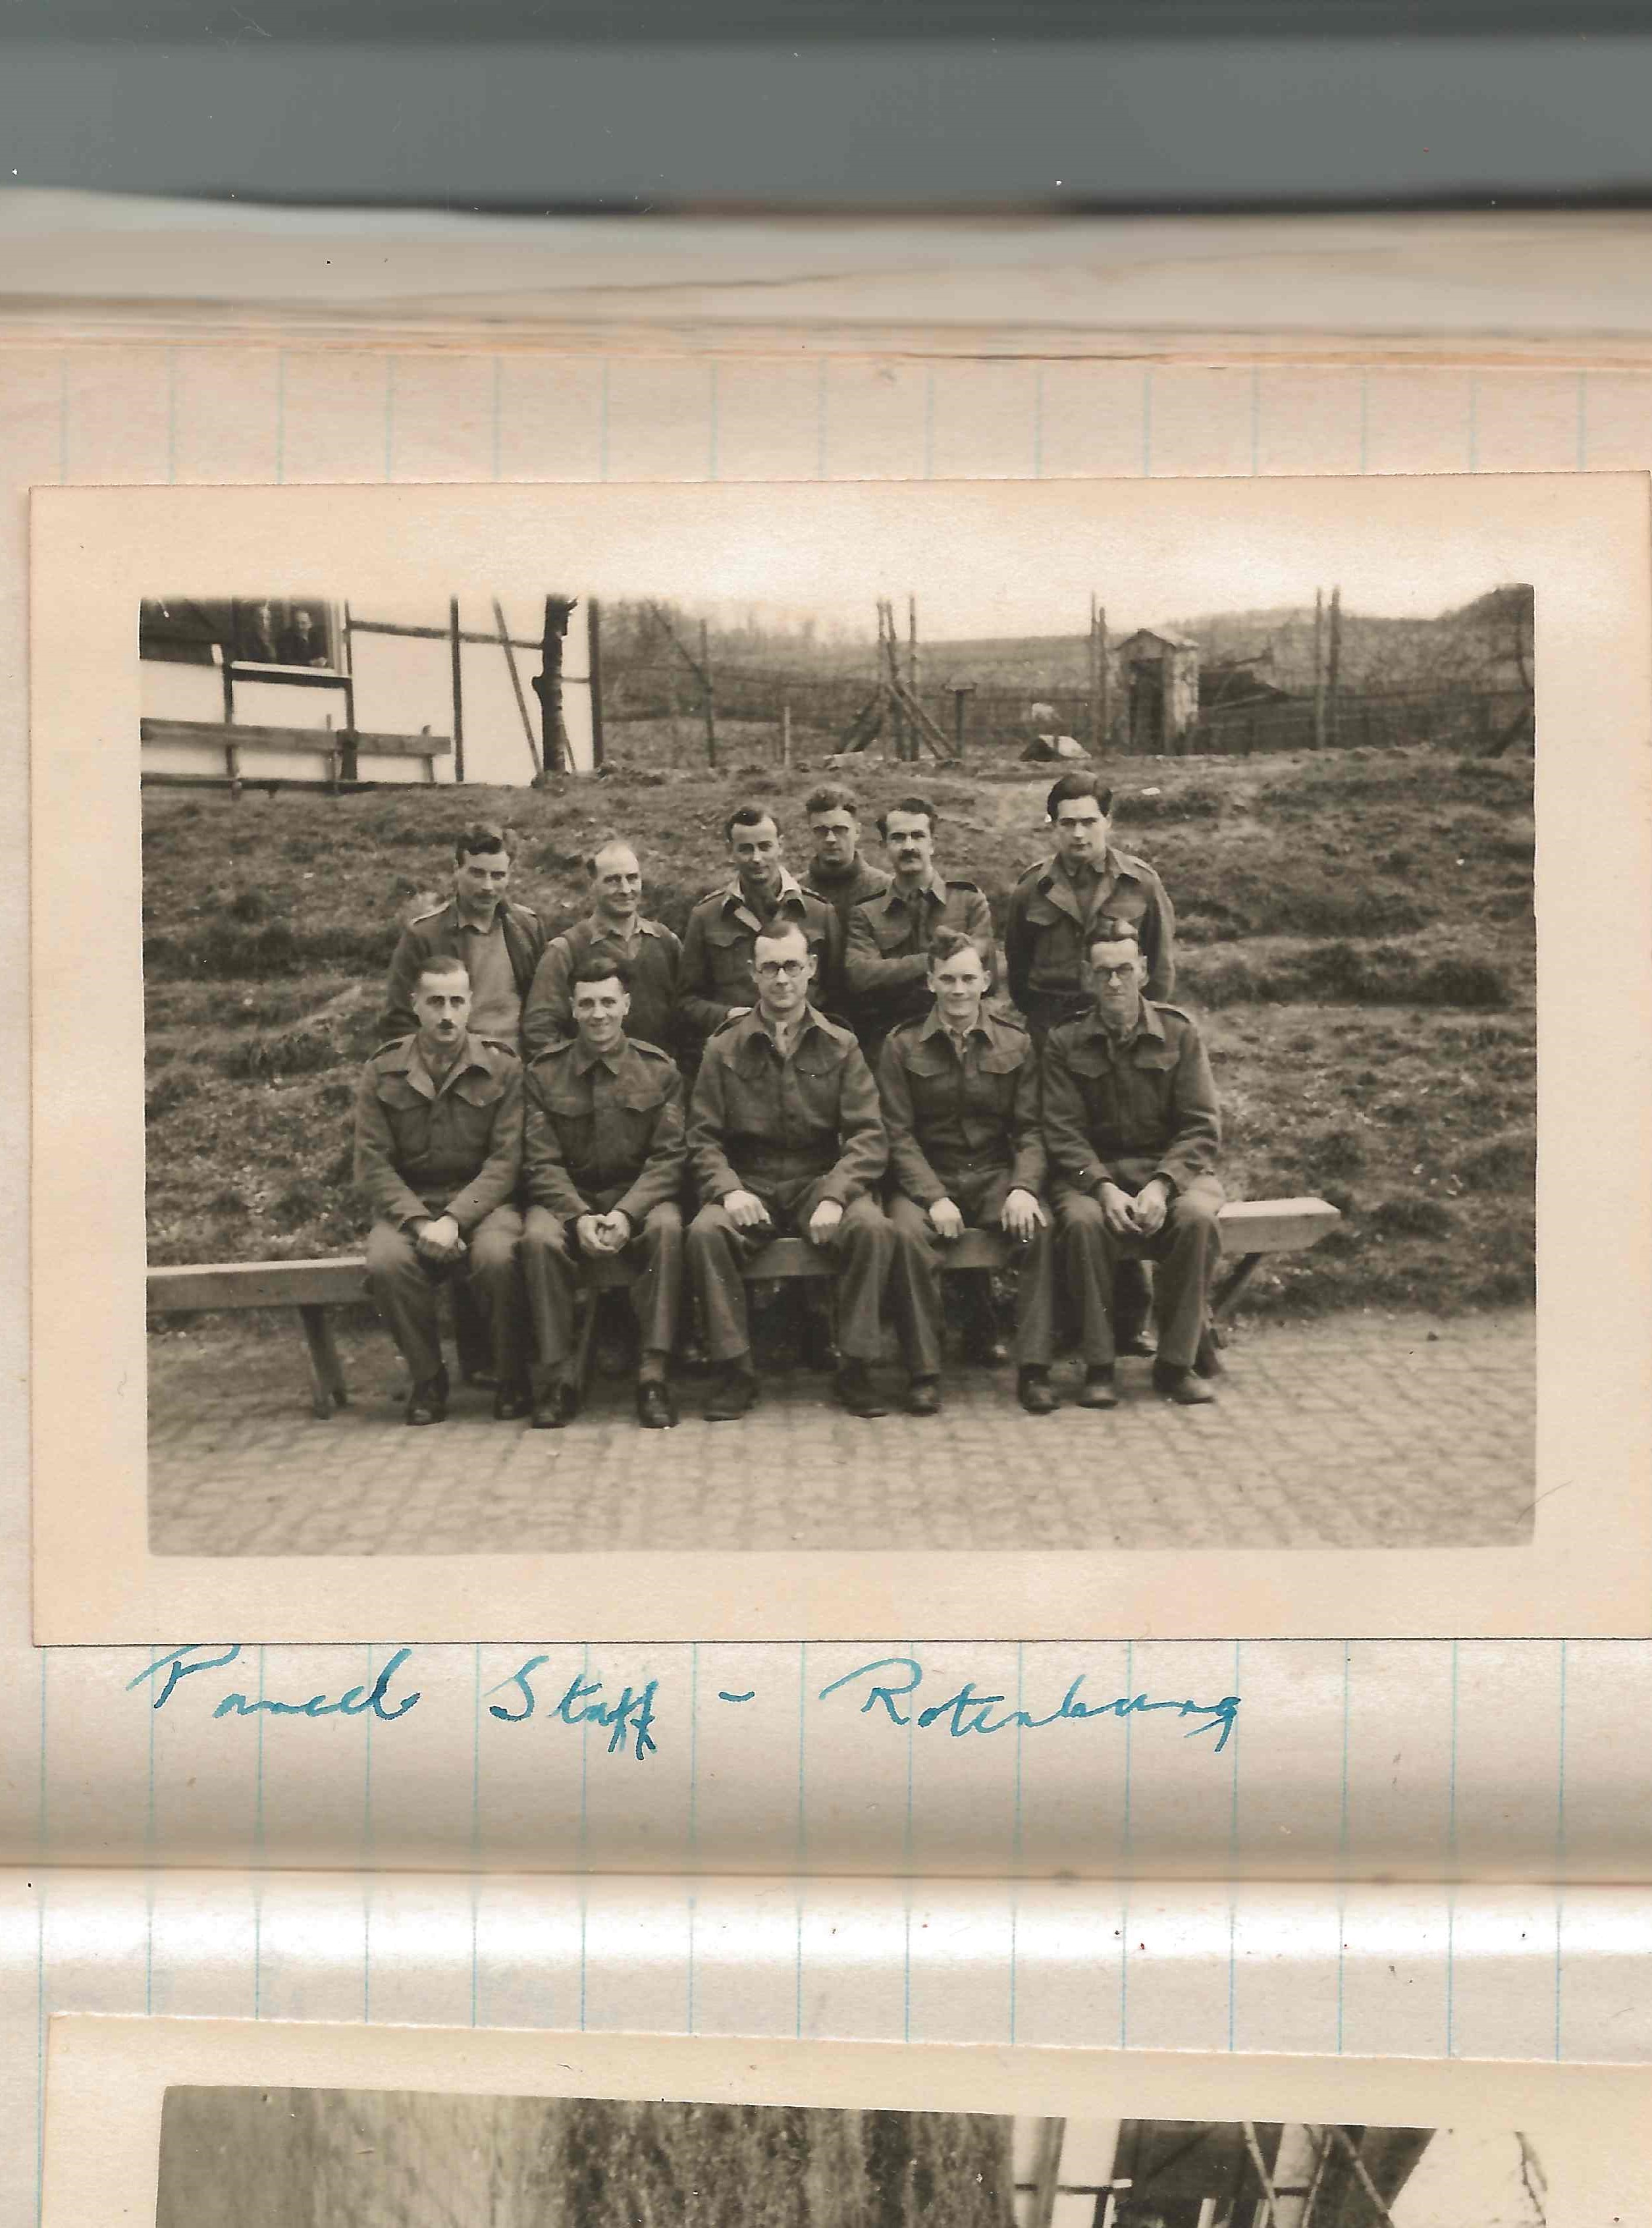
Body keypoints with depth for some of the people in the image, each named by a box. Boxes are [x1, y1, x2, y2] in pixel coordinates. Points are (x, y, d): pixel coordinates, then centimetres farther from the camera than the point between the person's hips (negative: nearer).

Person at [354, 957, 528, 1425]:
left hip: (482, 1202, -1)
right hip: (407, 1205, 1)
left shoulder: (502, 1067, 1)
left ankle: (510, 1378, -9)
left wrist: (454, 1219, -20)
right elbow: (373, 1165, -1)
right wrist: (420, 1222, -18)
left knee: (495, 1256, -34)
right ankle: (427, 1379, -8)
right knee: (386, 1262, -31)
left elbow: (504, 1161, -6)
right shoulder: (382, 1071, 4)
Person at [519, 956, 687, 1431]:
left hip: (638, 1194, 0)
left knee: (667, 1228, -33)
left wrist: (626, 1214, -20)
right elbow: (542, 1161, -3)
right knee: (538, 1238, -32)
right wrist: (579, 1216, -20)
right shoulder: (544, 1072, 2)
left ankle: (654, 1375, -29)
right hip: (567, 1196, 0)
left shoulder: (659, 1070, 2)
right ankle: (557, 1379, -22)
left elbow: (669, 1156, -4)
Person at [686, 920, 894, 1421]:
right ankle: (736, 1369, -19)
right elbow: (703, 1138, 3)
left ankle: (854, 1366, -16)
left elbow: (867, 1135, -2)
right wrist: (728, 1190, -18)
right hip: (748, 1185, 0)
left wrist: (835, 1196, -19)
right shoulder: (724, 1049, 6)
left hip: (820, 1181, 0)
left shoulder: (840, 1047, 6)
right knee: (705, 1232, -31)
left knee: (871, 1227, -30)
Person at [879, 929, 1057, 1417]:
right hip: (927, 1176, -1)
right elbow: (899, 1135, -4)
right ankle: (924, 1372, -25)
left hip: (996, 1174, 1)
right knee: (908, 1233, -33)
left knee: (1041, 1227, -29)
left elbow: (1029, 1130, 4)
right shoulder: (901, 1046, 2)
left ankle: (1034, 1368, -22)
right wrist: (934, 1197, -18)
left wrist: (1024, 1187, -16)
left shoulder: (1016, 1043, 7)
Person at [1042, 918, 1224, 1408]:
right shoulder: (1064, 1043, 4)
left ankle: (1175, 1364, -17)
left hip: (1172, 1166, 1)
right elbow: (1064, 1132, -3)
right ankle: (1098, 1366, -20)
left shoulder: (1178, 1031, 4)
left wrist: (1162, 1185, -19)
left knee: (1197, 1217, -32)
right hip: (1094, 1171, 0)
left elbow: (1202, 1126, -2)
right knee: (1082, 1221, -34)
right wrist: (1104, 1188, -21)